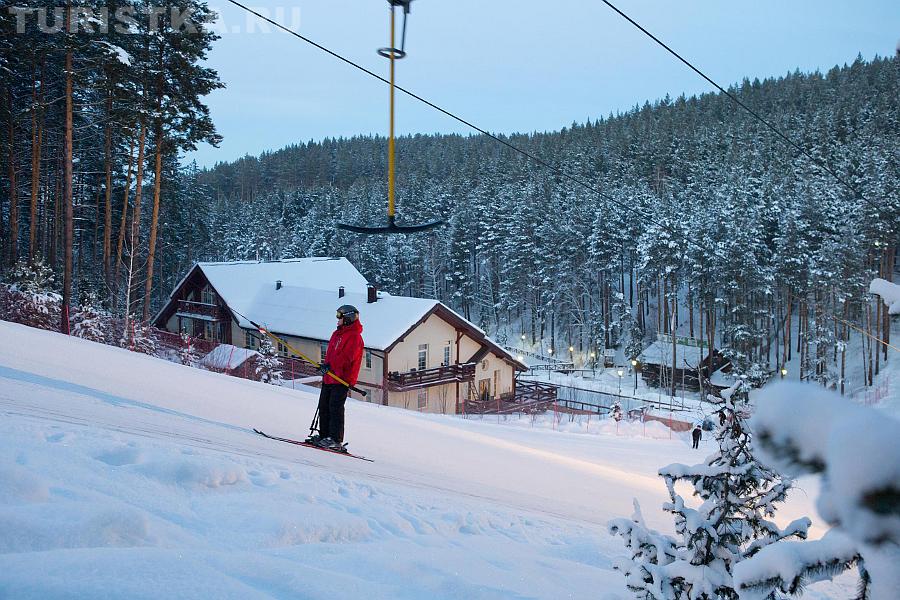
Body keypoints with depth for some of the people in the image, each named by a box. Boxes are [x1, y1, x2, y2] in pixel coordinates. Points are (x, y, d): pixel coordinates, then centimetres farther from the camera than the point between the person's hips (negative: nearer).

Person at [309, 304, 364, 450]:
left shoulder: (354, 336, -10)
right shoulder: (337, 333, 19)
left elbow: (347, 357, -21)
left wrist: (330, 365, -26)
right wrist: (325, 366, 9)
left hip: (342, 378, -9)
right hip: (329, 376, 9)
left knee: (335, 408, -11)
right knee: (324, 406, 10)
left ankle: (336, 440, -8)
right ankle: (324, 435, 17)